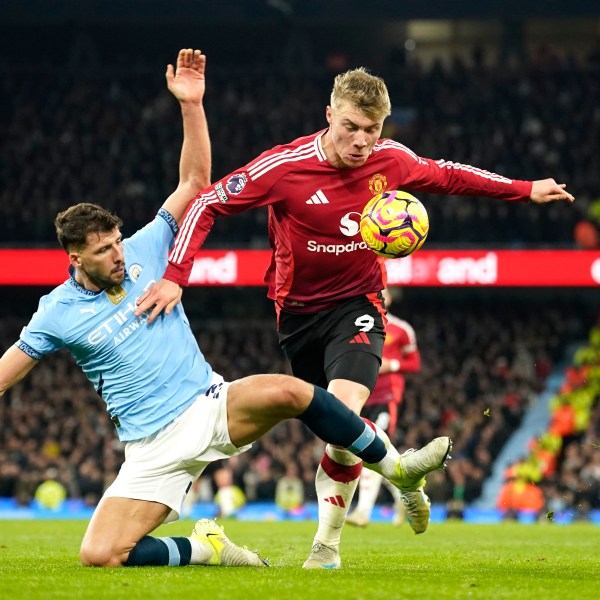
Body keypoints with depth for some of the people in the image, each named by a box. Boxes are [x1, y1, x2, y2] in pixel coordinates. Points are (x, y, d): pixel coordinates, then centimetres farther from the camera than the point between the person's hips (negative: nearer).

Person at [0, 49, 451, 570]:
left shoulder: (143, 251, 3)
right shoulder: (58, 312, -2)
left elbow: (195, 182, 3)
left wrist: (191, 105, -7)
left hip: (210, 405, 2)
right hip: (155, 448, -1)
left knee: (288, 391, -30)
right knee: (98, 556, -22)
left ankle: (396, 468, -13)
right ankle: (205, 549, 3)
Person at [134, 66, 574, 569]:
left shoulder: (391, 160, -12)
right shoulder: (286, 167, -21)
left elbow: (445, 175, 10)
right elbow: (207, 203, -14)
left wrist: (524, 190, 12)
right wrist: (174, 277, -23)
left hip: (357, 304, -1)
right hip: (299, 311, 1)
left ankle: (327, 543, -11)